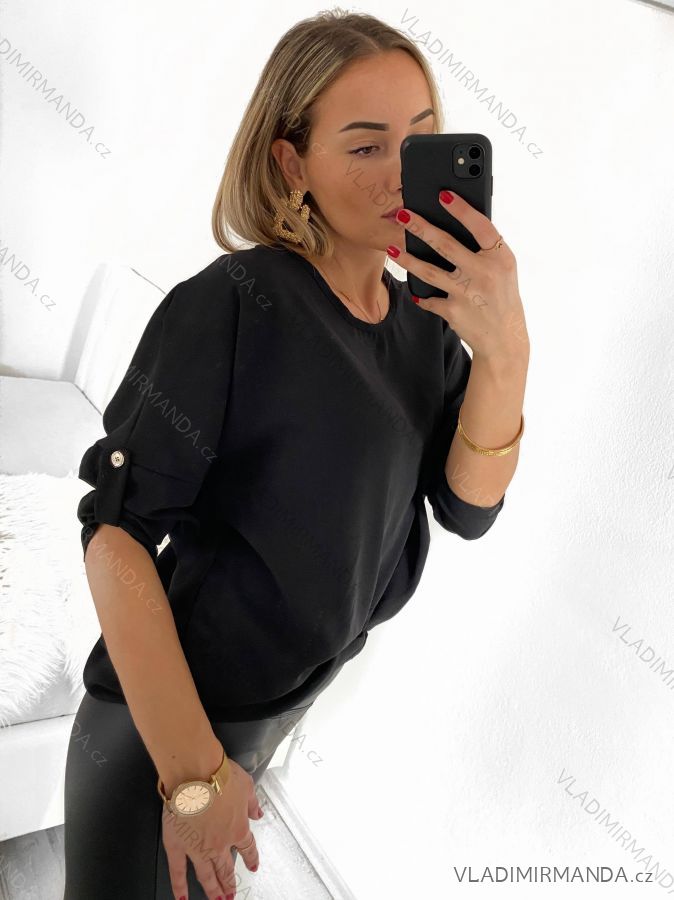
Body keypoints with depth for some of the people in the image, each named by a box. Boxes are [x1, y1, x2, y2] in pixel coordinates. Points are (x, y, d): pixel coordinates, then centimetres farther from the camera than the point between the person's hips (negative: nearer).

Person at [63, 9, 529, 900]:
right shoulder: (229, 307, -24)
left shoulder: (426, 319, -4)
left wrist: (506, 353, -27)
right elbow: (117, 534, -26)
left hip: (301, 687, 6)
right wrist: (192, 770, -26)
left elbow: (468, 509, -11)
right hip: (169, 708, -6)